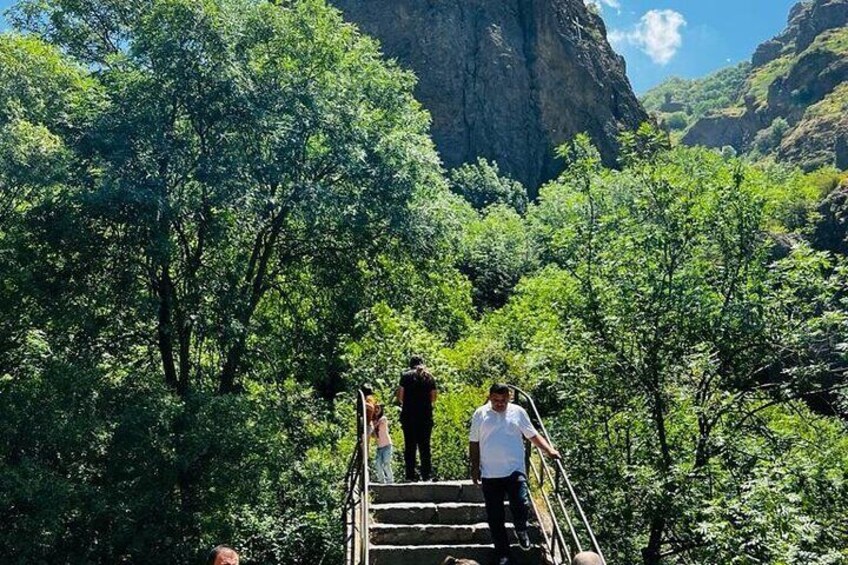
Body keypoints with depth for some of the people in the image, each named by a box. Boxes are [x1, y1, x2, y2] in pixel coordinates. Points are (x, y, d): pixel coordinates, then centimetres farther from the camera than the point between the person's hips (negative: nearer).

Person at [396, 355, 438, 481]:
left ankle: (410, 475, -1)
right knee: (424, 446, 7)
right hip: (426, 416, 2)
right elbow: (433, 397, 6)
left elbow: (400, 396, -2)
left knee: (410, 446, 2)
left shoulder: (406, 376, 2)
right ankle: (427, 475, 4)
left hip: (409, 415, -2)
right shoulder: (429, 377, 9)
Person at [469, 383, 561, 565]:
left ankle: (521, 530, 19)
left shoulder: (518, 412, 3)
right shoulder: (480, 414, 3)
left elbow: (533, 435, 4)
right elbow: (474, 443, 7)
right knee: (495, 517, 4)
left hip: (515, 471, -1)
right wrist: (475, 467, 3)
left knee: (521, 506, -15)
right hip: (489, 475, 1)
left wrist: (549, 450, -10)